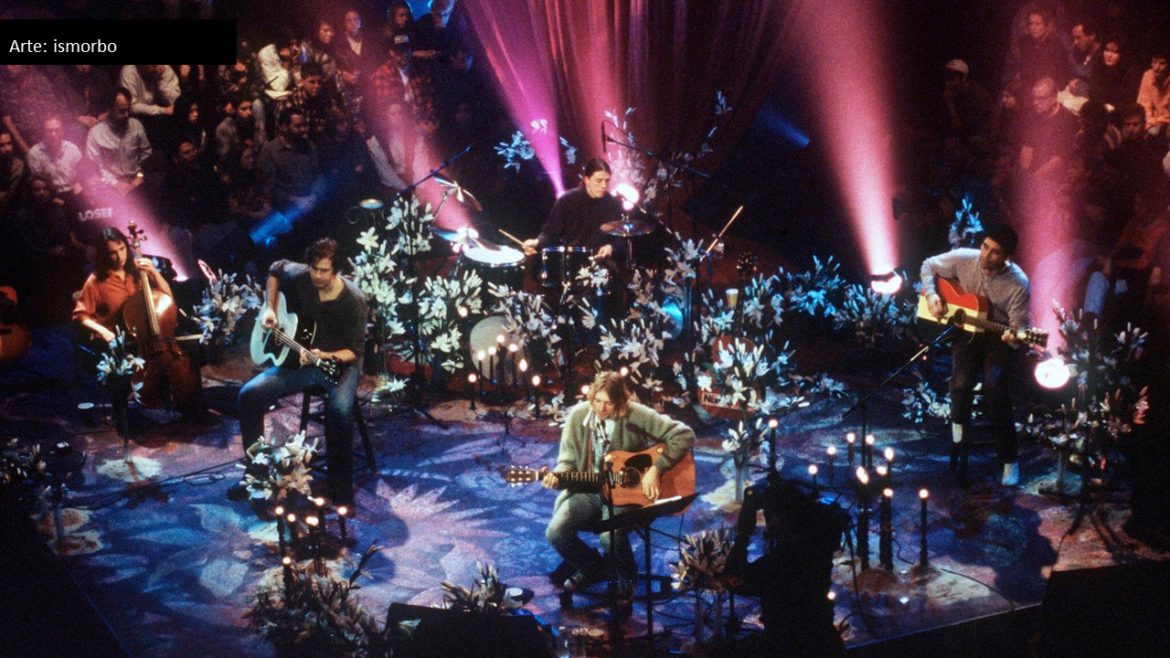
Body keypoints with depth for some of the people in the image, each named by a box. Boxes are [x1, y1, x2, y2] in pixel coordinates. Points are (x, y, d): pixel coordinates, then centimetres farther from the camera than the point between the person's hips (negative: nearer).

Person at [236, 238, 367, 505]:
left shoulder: (354, 301, -20)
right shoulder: (298, 277, -10)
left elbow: (354, 351, -16)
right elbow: (275, 269, 15)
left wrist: (327, 357, -35)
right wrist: (270, 309, 5)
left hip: (340, 364, -4)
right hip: (298, 360, 5)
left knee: (339, 410, -36)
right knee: (250, 394, -15)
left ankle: (341, 487, -21)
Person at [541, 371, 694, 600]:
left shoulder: (635, 415, -15)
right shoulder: (578, 415, -5)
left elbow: (684, 435, -17)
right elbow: (569, 460, 3)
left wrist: (656, 469, -22)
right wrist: (558, 476, -20)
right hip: (588, 490, 4)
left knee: (610, 536, -31)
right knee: (556, 532, -19)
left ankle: (627, 578, 5)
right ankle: (592, 568, 13)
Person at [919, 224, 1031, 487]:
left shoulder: (1018, 284, -17)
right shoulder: (963, 259, -11)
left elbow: (1019, 325, -14)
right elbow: (929, 266, 7)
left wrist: (1014, 337, -38)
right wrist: (931, 295, -8)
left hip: (997, 339, -2)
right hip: (964, 331, 2)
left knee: (994, 388, -27)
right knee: (960, 385, -24)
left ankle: (1010, 460, -12)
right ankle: (959, 450, -2)